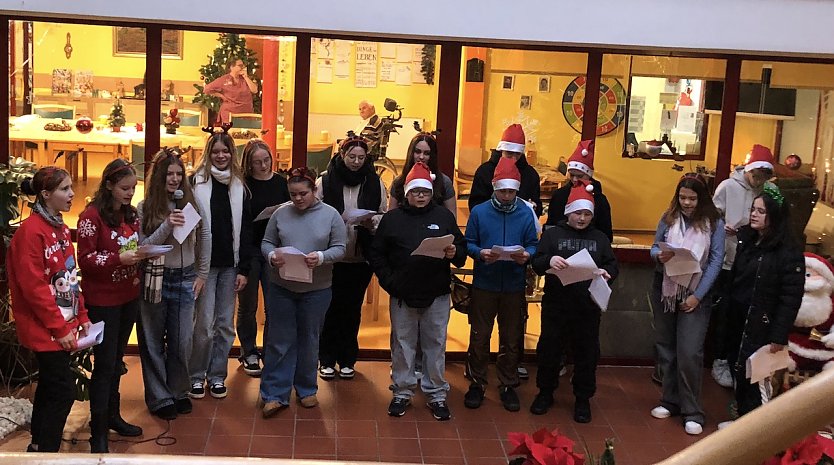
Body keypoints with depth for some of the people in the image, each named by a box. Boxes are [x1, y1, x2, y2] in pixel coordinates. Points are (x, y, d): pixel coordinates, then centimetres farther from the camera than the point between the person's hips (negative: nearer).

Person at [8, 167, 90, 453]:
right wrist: (60, 329, -18)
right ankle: (45, 452, 6)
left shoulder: (60, 228, 10)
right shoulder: (31, 231, -18)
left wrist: (82, 317, 9)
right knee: (63, 392, -6)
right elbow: (33, 287, -21)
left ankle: (38, 447, 29)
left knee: (49, 387, 17)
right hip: (45, 329, -9)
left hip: (63, 325, 9)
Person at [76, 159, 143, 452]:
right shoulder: (92, 216, -14)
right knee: (104, 364, -3)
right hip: (102, 301, -7)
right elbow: (85, 259, -16)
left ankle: (112, 415, 29)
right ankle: (98, 432, 5)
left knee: (117, 360, 16)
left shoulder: (131, 214, 9)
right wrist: (118, 258, -27)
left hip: (128, 297, 7)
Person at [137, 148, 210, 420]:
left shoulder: (191, 203, 1)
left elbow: (205, 239, 9)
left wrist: (202, 275, 8)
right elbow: (142, 247, -9)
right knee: (154, 342, 9)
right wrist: (167, 226, -21)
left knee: (182, 341, 8)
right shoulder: (145, 208, -5)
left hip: (185, 279, 2)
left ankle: (179, 392, 27)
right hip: (155, 281, -2)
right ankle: (159, 398, 21)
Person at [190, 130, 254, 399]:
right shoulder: (196, 182, -3)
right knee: (204, 323, -3)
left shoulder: (240, 187, 8)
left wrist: (243, 269, 3)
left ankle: (217, 375, 21)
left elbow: (246, 229, 8)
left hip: (229, 265, 4)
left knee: (225, 324, 8)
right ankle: (196, 376, 13)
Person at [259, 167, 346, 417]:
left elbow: (340, 248, -3)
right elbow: (266, 243, 6)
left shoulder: (330, 215, -2)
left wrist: (321, 257, -22)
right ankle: (275, 394, 11)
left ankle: (306, 390, 28)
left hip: (316, 289, 0)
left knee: (309, 341, 12)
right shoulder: (280, 213, 1)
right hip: (281, 287, 1)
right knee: (279, 341, 3)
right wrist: (271, 256, -16)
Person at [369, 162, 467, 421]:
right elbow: (377, 254, 4)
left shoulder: (444, 217, 6)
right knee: (402, 345, 9)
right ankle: (402, 392, 23)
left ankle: (437, 394, 18)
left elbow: (462, 249, 7)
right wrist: (388, 281, -6)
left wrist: (454, 253, -15)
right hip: (402, 295, 0)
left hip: (437, 295, 0)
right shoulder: (392, 218, 4)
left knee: (435, 345, 6)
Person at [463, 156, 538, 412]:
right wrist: (480, 253, -20)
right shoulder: (479, 212, -2)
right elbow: (468, 244, -1)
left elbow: (534, 245, 2)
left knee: (511, 339, 10)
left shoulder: (525, 213, 0)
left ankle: (508, 385, 23)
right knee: (479, 336, 7)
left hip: (514, 287, 1)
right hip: (484, 285, -1)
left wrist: (526, 255, -19)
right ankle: (477, 383, 21)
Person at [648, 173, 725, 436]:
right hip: (665, 290, 3)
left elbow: (716, 262, -7)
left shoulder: (714, 224, -5)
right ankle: (670, 402, 26)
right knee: (665, 349, 11)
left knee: (689, 353, -9)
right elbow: (654, 247, 8)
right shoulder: (668, 218, 2)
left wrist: (698, 295, -13)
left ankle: (692, 412, 3)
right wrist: (659, 256, -18)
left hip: (695, 295, -3)